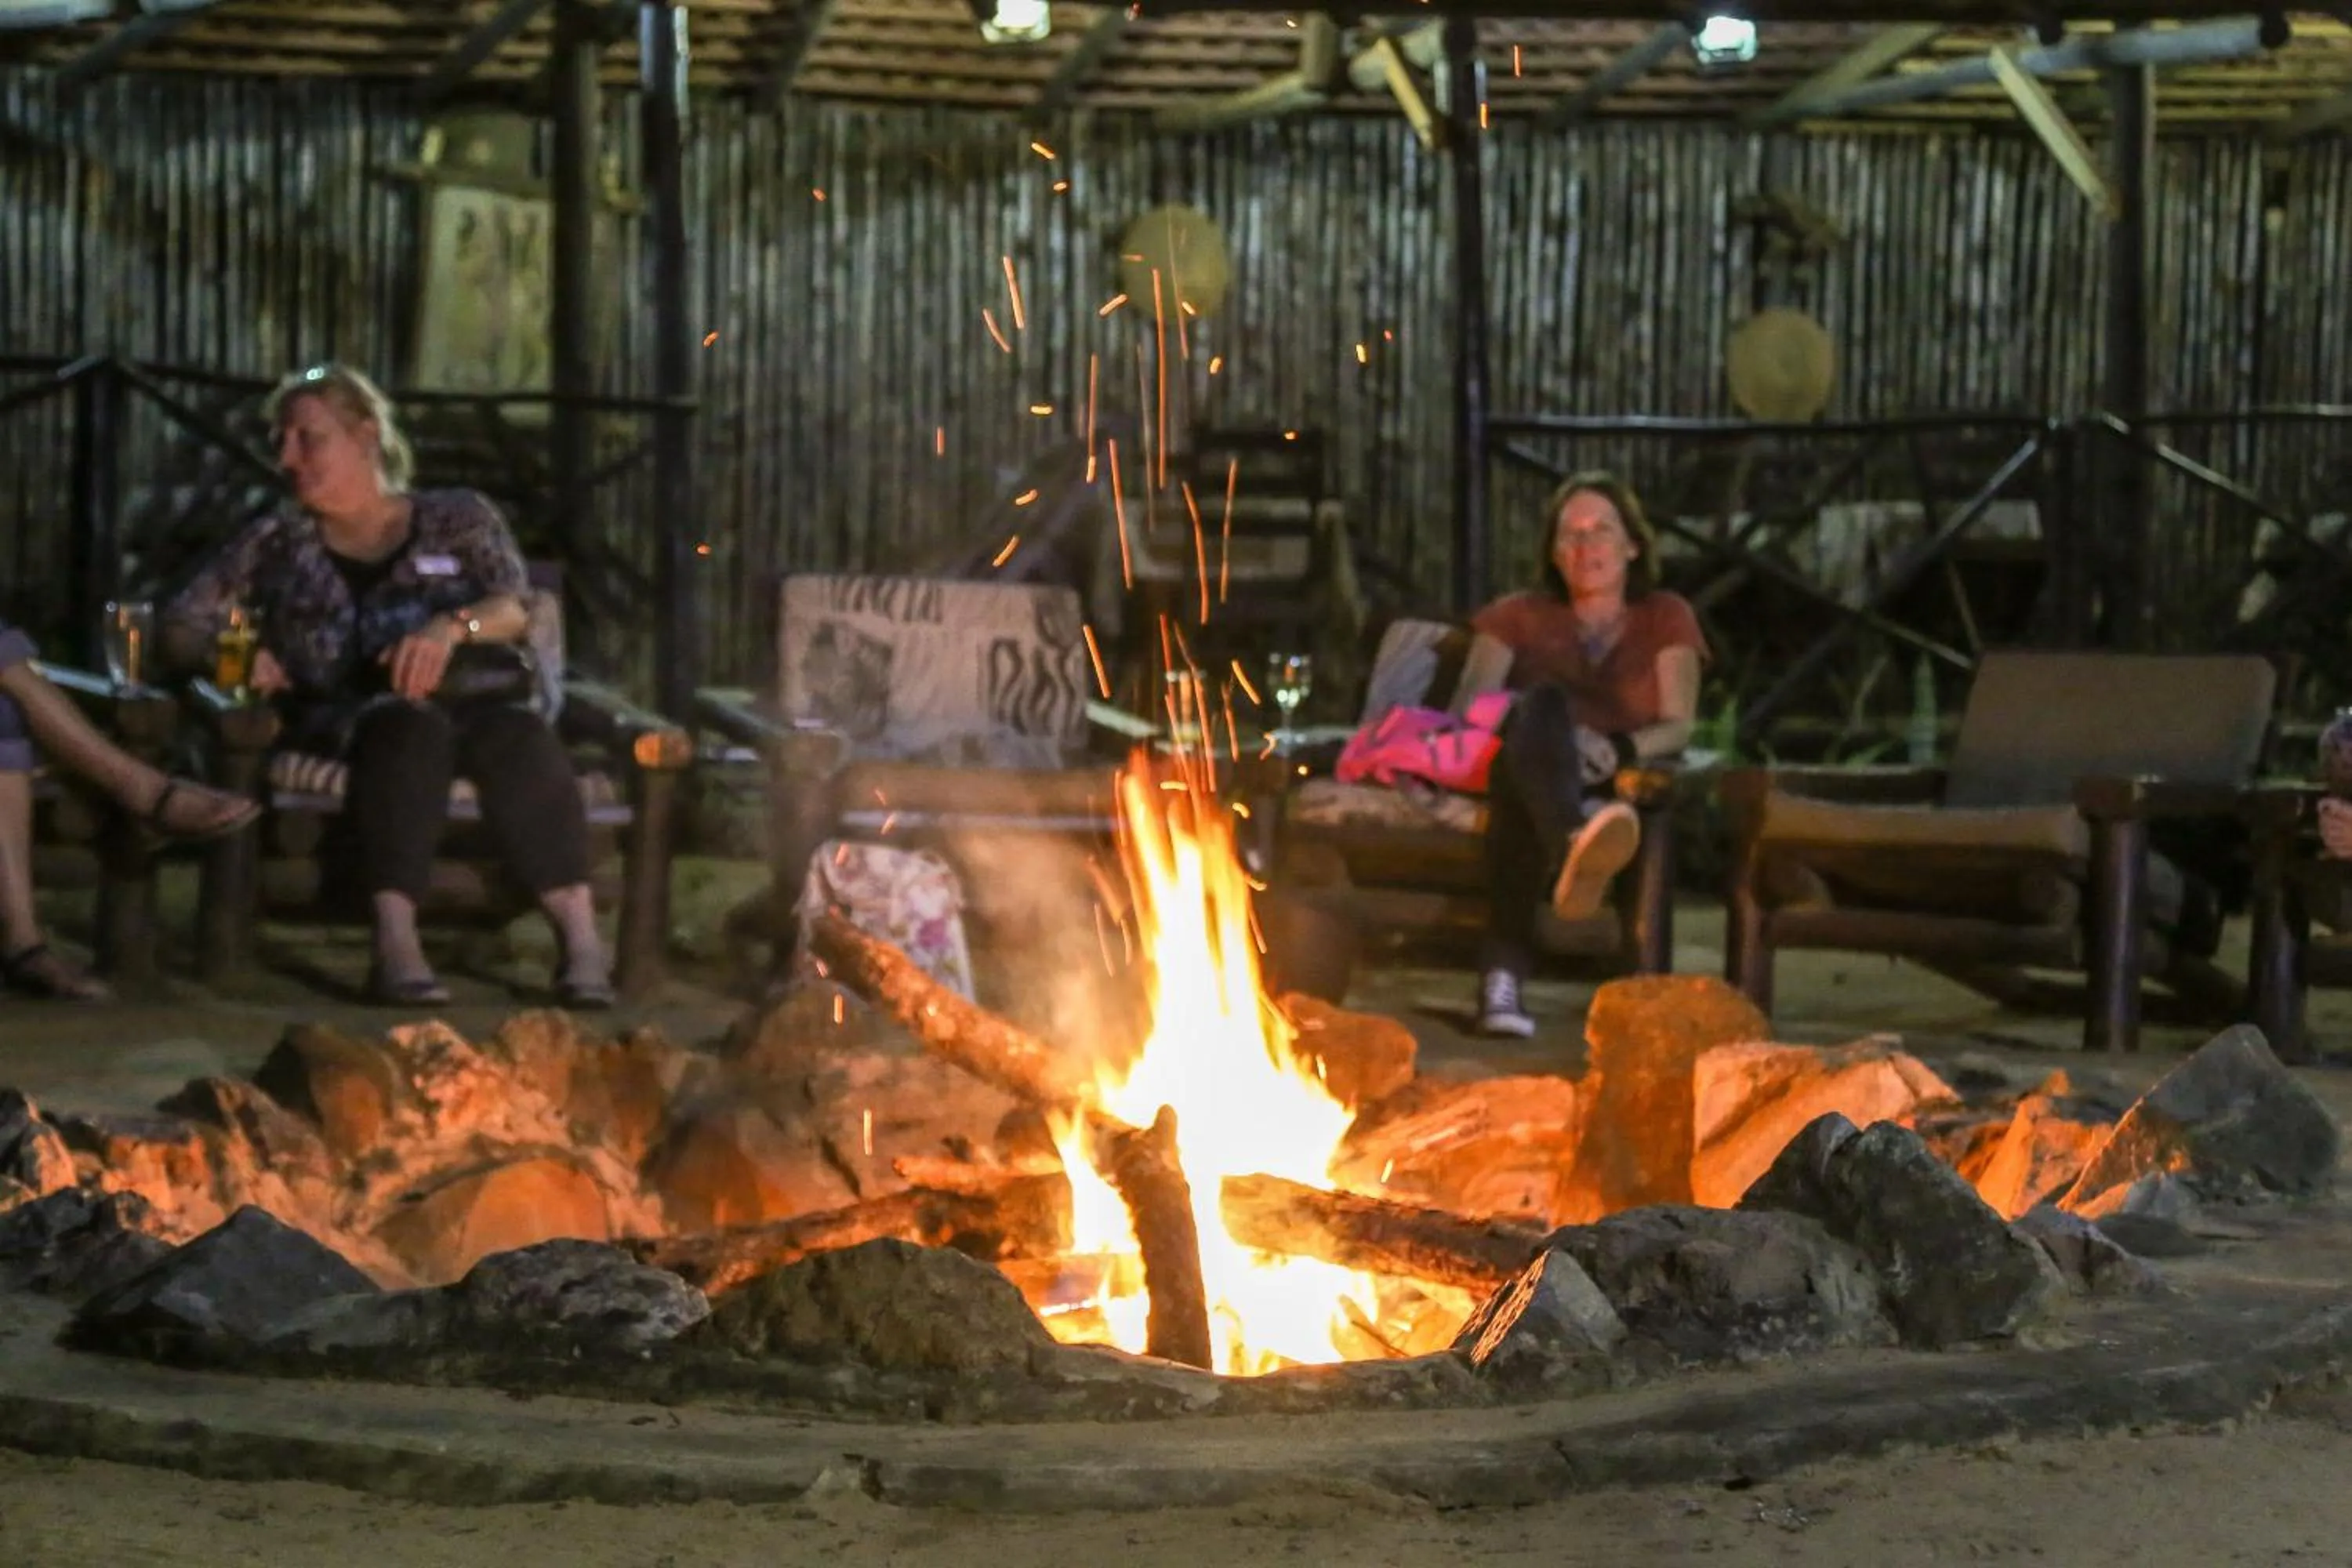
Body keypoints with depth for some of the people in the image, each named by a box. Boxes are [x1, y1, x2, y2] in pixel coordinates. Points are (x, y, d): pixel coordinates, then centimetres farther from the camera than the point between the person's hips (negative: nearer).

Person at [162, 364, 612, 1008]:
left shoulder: (457, 518, 17)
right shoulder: (279, 541, 19)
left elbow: (515, 610, 2)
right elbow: (180, 626, 16)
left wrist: (454, 626, -21)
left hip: (462, 704, 1)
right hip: (341, 716, -1)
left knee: (518, 733, -36)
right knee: (408, 725, -38)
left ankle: (581, 935, -49)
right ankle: (396, 942, -54)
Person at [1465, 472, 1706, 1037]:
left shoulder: (1665, 618, 22)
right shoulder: (1520, 617, 26)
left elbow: (1679, 726, 8)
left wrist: (1619, 748, -16)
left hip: (1615, 789, -1)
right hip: (1524, 769, 1)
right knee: (1543, 701, -38)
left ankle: (1504, 970, -64)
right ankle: (1573, 848, -73)